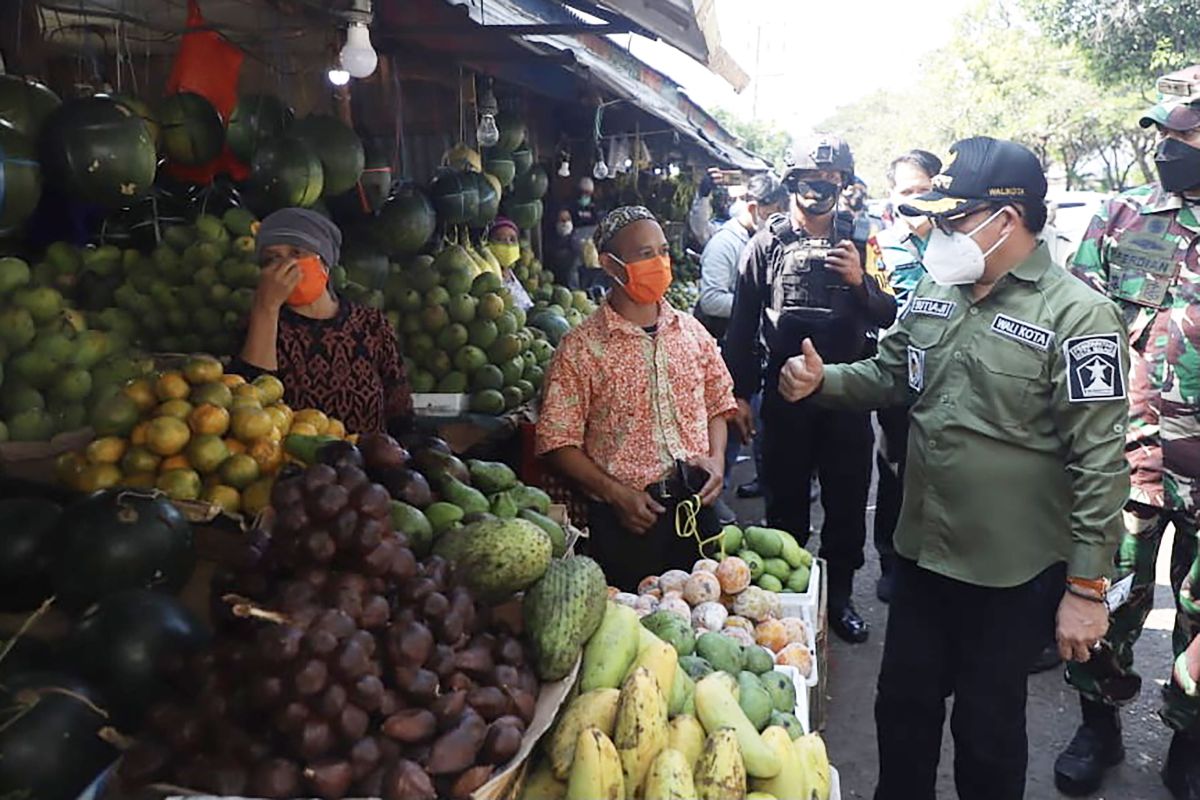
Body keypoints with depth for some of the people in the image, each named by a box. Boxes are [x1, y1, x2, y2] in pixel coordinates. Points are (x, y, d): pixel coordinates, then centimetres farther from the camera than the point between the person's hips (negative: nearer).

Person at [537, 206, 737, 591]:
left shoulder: (691, 330, 8)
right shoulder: (581, 348, -8)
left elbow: (717, 402, 17)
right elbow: (557, 441, -9)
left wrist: (716, 458, 0)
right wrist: (615, 493, -16)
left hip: (697, 504, 4)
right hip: (629, 517, -4)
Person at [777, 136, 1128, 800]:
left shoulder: (1077, 315, -17)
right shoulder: (935, 292, 3)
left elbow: (1100, 461, -17)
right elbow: (887, 374, 15)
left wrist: (1087, 587, -16)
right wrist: (822, 381, -5)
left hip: (1012, 572, -6)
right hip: (922, 548, 6)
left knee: (987, 731, 13)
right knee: (903, 707, 20)